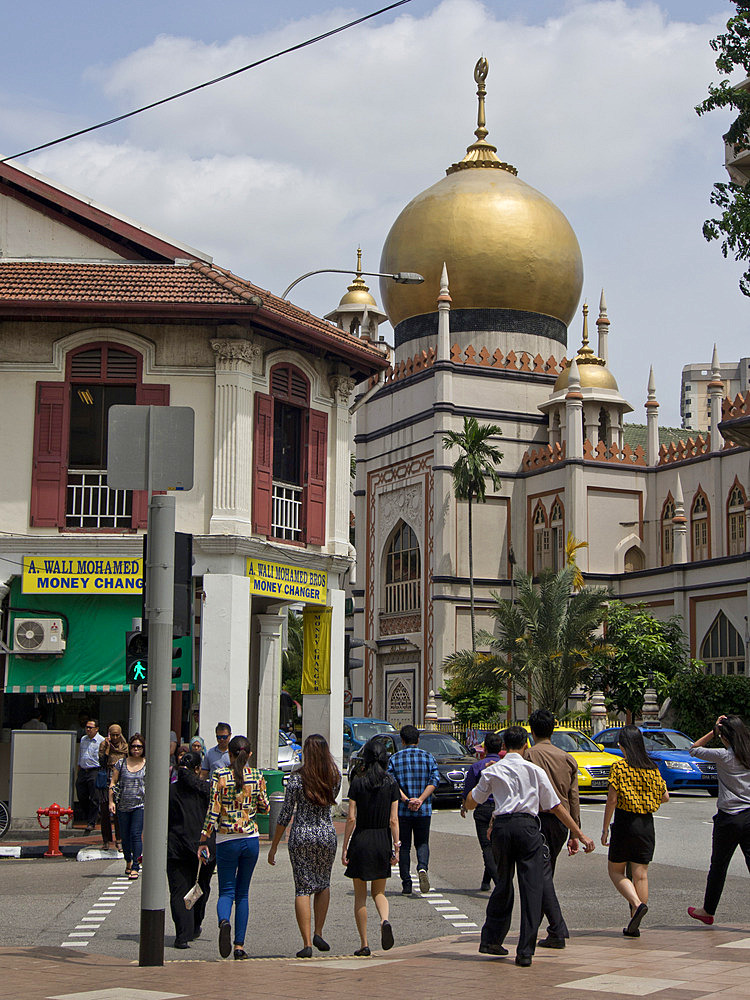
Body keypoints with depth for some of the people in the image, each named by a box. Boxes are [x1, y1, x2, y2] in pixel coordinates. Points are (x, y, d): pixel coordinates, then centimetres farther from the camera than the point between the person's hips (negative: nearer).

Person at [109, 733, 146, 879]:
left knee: (136, 834, -14)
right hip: (123, 805, 2)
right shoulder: (121, 763, 7)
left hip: (140, 805, -2)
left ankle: (135, 867, -13)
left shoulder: (148, 764, 3)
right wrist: (111, 801, 0)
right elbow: (113, 782, 8)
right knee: (125, 836, 9)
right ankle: (128, 861, 33)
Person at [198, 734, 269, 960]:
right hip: (251, 838, 2)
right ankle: (239, 945, 9)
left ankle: (224, 921, -29)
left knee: (226, 891, 4)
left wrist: (203, 841, -4)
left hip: (226, 840, -2)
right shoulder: (257, 776, 1)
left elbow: (213, 810, -9)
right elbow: (264, 808, 8)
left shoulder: (220, 775, -7)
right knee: (242, 893, 12)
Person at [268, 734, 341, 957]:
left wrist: (274, 846, 2)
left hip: (301, 835, -2)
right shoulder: (335, 777, -1)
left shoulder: (297, 778, -9)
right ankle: (318, 933, 15)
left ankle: (307, 943, -3)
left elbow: (285, 815, -6)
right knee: (323, 884, 22)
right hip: (327, 834, 2)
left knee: (303, 889, 2)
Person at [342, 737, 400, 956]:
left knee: (360, 895, 8)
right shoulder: (391, 783, -1)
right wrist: (395, 847, 5)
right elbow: (393, 820, -2)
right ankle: (385, 920, -14)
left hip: (361, 840, -2)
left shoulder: (358, 782, -7)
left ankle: (364, 944, 8)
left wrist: (345, 847, -2)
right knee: (379, 892, 16)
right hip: (383, 840, 2)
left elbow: (351, 818, -8)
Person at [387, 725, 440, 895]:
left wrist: (405, 799, -16)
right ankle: (422, 867, -16)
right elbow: (435, 780, -7)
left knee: (404, 846, 8)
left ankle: (406, 885, 6)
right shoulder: (428, 757, 5)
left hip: (402, 810, -1)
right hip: (424, 810, 1)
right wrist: (420, 799, -13)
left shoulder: (394, 759, 2)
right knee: (422, 843, 13)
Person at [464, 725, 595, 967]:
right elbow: (556, 807, 6)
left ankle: (491, 940, 23)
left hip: (501, 827, 3)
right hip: (527, 826, -3)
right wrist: (580, 835, 10)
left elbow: (470, 803, 18)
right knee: (532, 888, -2)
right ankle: (525, 951, -6)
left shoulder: (491, 771, 9)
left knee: (503, 884, 18)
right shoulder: (534, 771, 6)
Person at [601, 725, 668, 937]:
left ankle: (638, 904, -14)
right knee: (640, 874, 6)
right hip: (647, 825, 4)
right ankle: (634, 925, 6)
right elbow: (665, 797, 10)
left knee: (615, 871, 10)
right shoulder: (652, 768, 5)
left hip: (625, 823, -4)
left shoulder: (619, 766, -9)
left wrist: (605, 829, -5)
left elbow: (612, 799, -11)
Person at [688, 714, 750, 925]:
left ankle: (708, 911, 27)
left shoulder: (724, 756, -11)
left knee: (718, 866, 11)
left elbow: (694, 749, 2)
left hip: (729, 818, -4)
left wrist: (714, 731, 0)